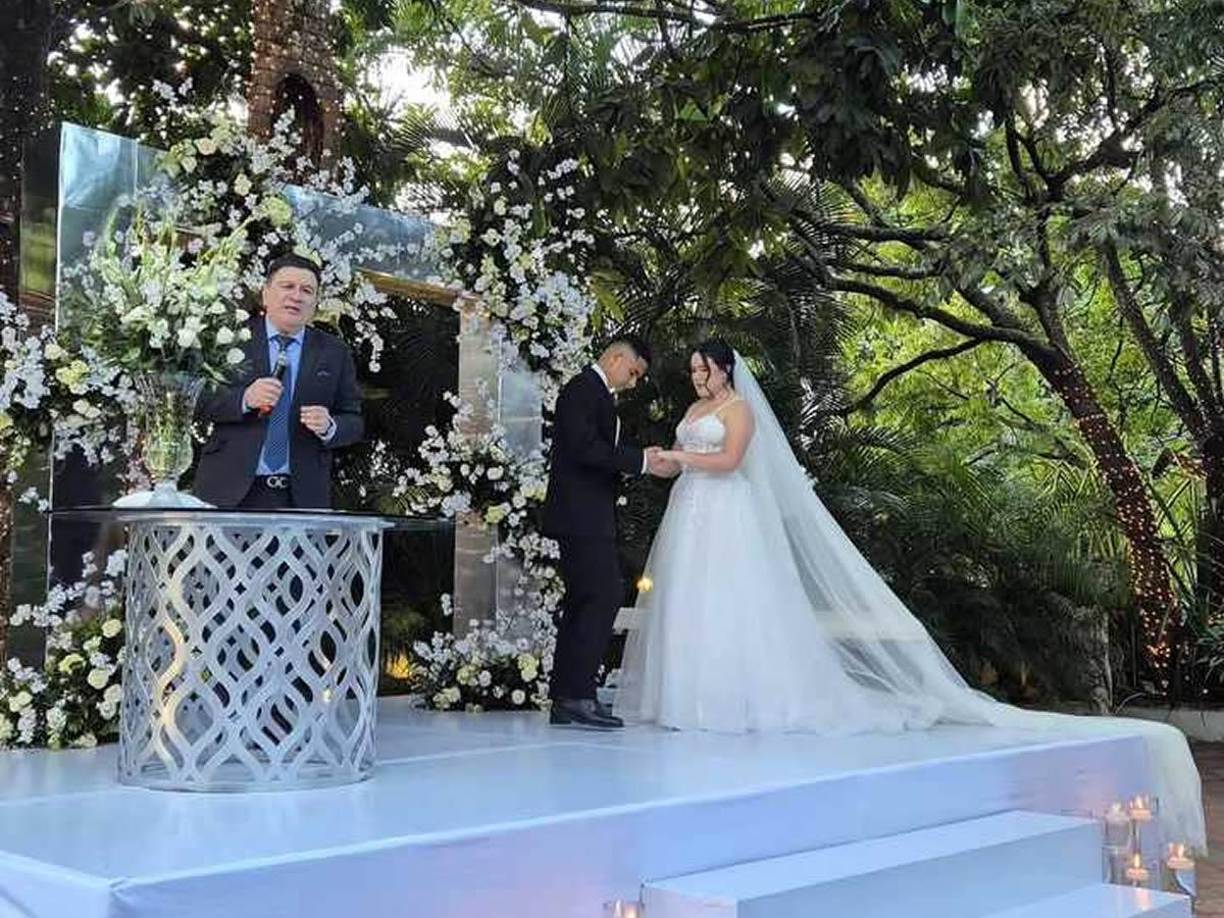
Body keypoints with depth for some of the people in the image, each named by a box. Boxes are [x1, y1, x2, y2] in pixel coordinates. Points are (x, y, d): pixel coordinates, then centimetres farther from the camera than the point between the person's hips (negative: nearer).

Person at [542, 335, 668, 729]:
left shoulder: (599, 394, 22)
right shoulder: (582, 388, -9)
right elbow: (585, 448, -21)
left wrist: (644, 458, 8)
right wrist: (640, 460, -16)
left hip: (588, 518, 11)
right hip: (582, 516, -11)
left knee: (582, 603, 10)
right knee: (604, 597, -13)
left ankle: (564, 702, 13)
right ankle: (577, 696, -11)